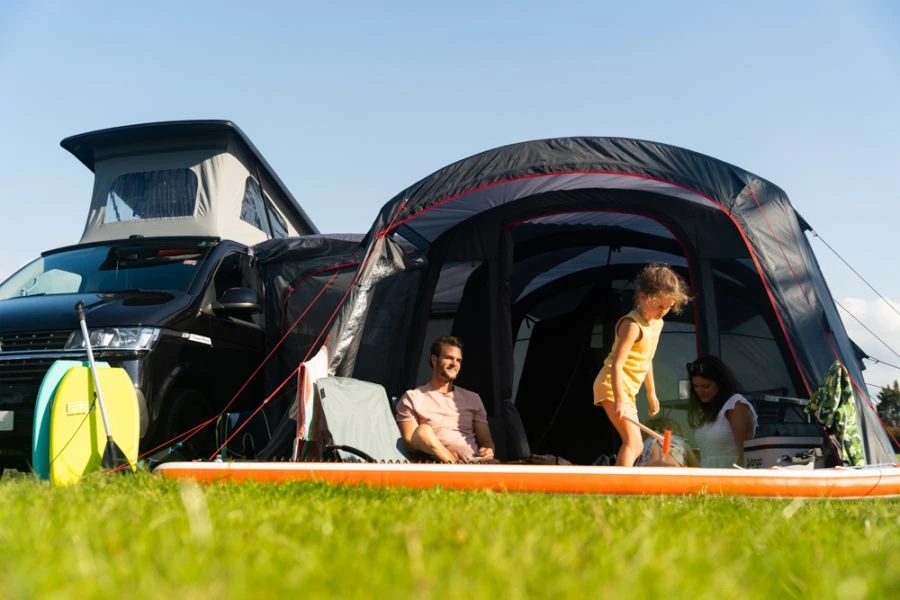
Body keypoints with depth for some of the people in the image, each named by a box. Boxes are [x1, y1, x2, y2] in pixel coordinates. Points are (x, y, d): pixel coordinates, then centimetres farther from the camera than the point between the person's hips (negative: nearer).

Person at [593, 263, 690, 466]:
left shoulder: (657, 323, 10)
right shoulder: (633, 325, -20)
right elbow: (616, 365, -26)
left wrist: (651, 393, 24)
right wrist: (619, 400, -32)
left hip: (628, 390, 10)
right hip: (612, 386, -10)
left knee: (636, 447, 12)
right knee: (633, 441, -21)